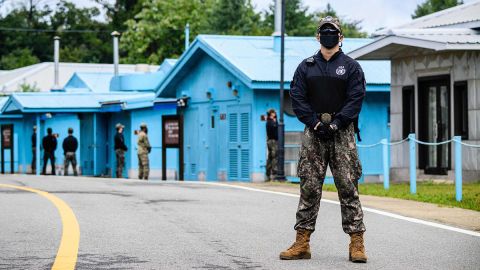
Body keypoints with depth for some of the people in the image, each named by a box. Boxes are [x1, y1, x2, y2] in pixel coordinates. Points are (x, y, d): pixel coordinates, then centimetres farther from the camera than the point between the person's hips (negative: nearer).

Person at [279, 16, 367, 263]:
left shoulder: (351, 67, 7)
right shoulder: (306, 67, 12)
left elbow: (355, 100, -2)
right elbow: (297, 98, 4)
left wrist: (335, 124, -13)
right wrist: (315, 123, -9)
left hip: (342, 133, -2)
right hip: (313, 132, 2)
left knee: (348, 187, -4)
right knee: (309, 188, 1)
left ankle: (356, 243, -4)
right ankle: (302, 243, 3)